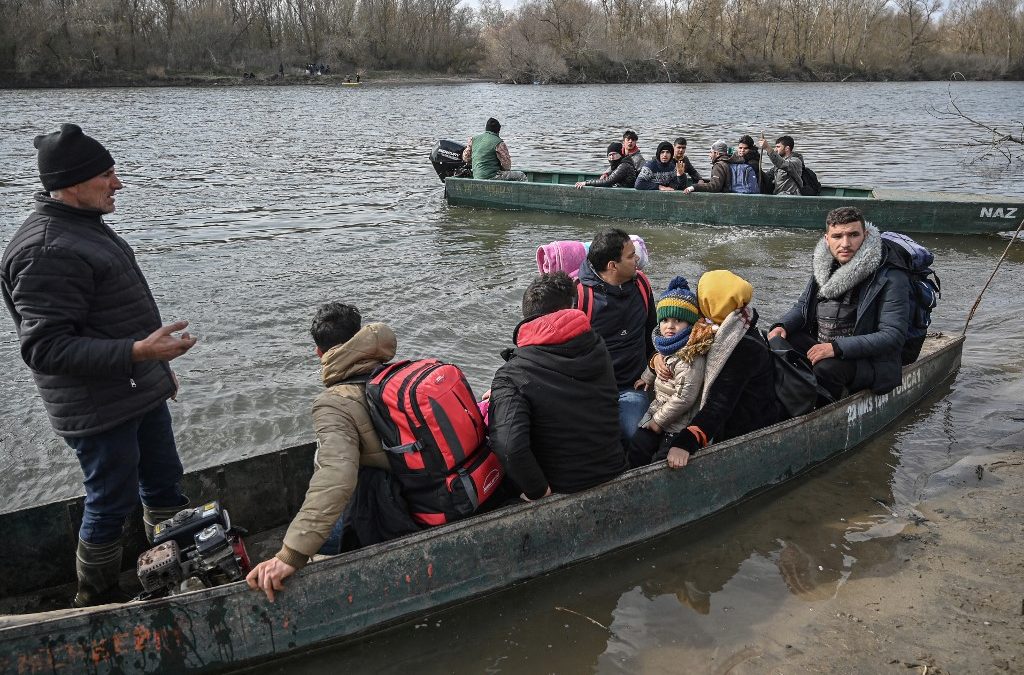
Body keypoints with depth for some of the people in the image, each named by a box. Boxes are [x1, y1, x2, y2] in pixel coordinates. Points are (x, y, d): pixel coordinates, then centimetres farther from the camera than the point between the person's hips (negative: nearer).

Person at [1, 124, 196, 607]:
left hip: (140, 394, 10)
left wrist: (158, 367, 24)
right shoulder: (46, 252, -24)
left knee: (164, 482, 20)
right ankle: (97, 599, 27)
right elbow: (45, 348, -27)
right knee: (112, 503, 5)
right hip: (100, 412, -10)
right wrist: (137, 352, -34)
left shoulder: (86, 225, 8)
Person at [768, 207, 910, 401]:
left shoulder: (890, 277, -15)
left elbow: (894, 336, -22)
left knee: (826, 367, -35)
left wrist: (837, 348, -31)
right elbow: (803, 305, 19)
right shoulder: (824, 265, 6)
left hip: (869, 361, -7)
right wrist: (783, 325, -4)